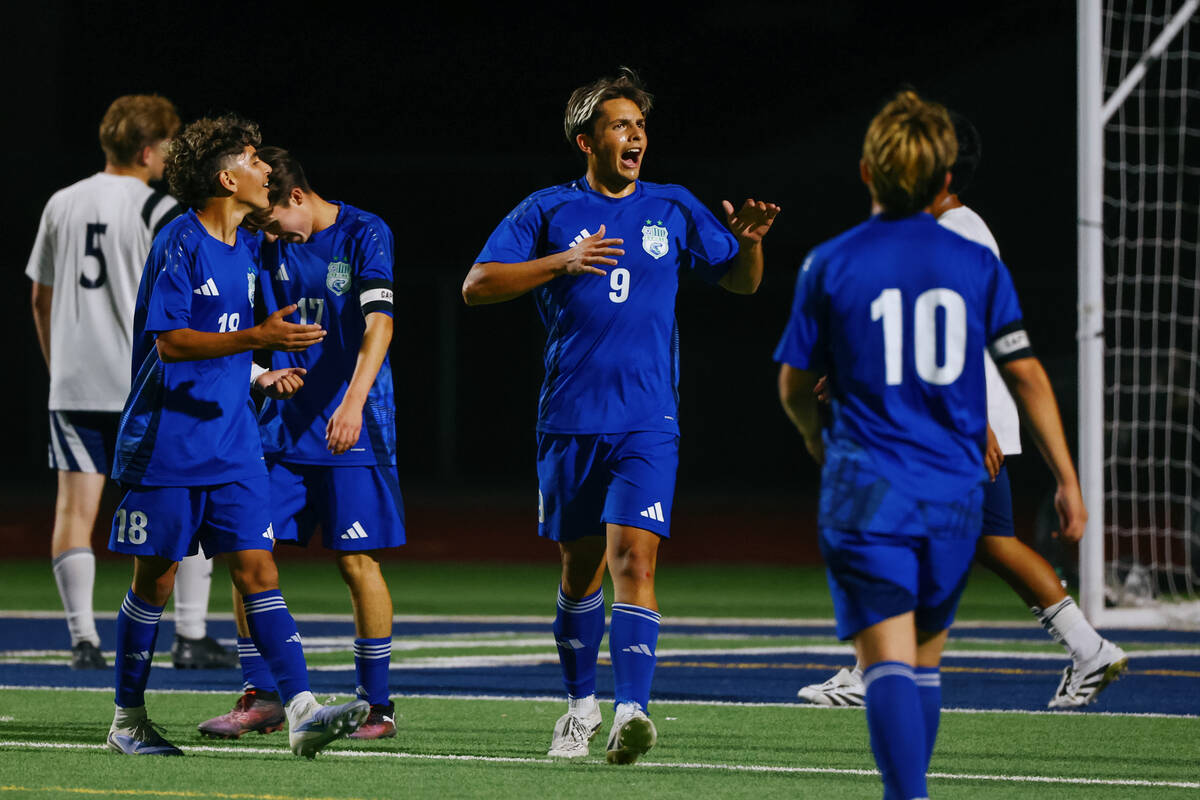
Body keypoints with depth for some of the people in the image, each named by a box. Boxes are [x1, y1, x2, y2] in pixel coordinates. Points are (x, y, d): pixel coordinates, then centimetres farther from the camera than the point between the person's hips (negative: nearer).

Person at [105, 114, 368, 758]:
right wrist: (256, 338, -29)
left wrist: (263, 377, 9)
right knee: (156, 579, 3)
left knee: (257, 571, -5)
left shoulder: (244, 248, 13)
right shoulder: (181, 243, -12)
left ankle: (302, 713, -16)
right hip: (166, 444, -6)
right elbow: (169, 342, -20)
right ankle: (127, 721, 15)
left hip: (232, 445, 6)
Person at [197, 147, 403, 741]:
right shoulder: (268, 246, 8)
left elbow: (379, 322, -20)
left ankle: (377, 705, 6)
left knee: (358, 562, -4)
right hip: (281, 425, 5)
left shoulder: (364, 235, -8)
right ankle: (261, 698, 6)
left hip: (351, 429, -5)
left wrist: (354, 401, -32)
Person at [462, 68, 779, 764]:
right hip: (569, 420, 1)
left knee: (634, 557, -17)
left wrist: (750, 242, -7)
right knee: (581, 567, 10)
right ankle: (581, 705, 28)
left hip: (648, 425, -1)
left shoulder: (673, 209, 9)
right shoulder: (550, 210, 4)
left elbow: (740, 282, 16)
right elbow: (476, 286, -2)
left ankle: (631, 713, -25)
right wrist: (561, 263, -14)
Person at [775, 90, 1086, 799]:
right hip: (955, 494, 3)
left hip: (867, 493, -3)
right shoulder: (978, 265, 3)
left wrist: (815, 435, 29)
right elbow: (1026, 374, 1)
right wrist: (1067, 479, 6)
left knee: (888, 661, -11)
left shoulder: (829, 266, -1)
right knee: (925, 658, 18)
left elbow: (795, 385, 6)